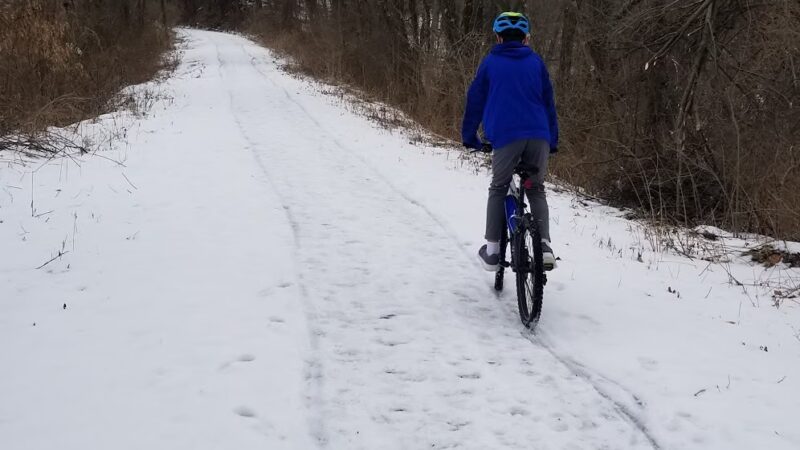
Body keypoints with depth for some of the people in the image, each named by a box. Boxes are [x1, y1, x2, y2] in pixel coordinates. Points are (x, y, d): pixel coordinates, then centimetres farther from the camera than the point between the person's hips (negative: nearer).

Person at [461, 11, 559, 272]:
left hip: (506, 136, -2)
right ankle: (544, 245, 1)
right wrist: (553, 141, 25)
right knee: (536, 189, 18)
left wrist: (469, 136, 24)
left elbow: (475, 101, 14)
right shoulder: (536, 62, 16)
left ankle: (492, 250, 10)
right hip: (539, 136, 2)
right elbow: (548, 103, 18)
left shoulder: (490, 62, 12)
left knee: (498, 189, 16)